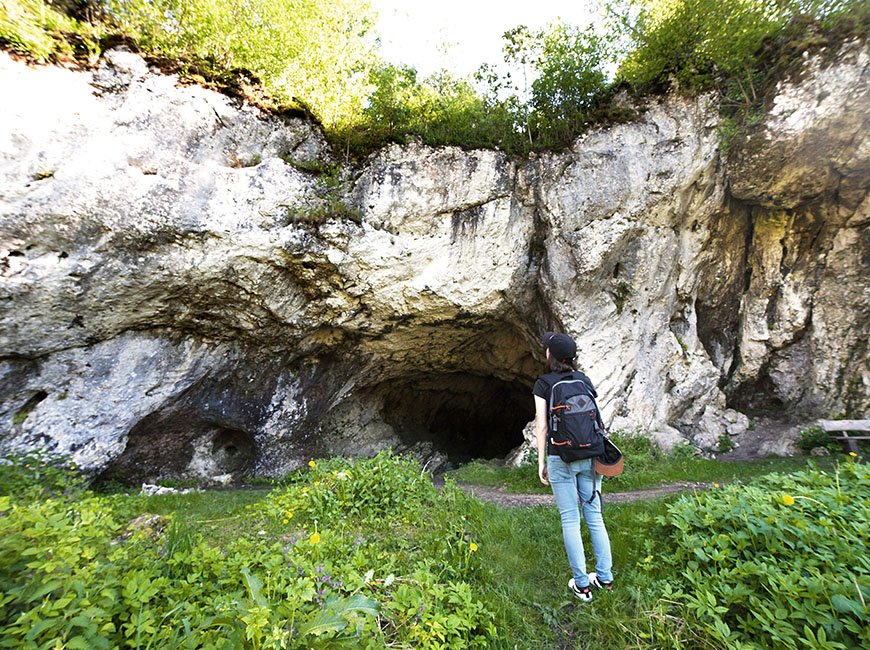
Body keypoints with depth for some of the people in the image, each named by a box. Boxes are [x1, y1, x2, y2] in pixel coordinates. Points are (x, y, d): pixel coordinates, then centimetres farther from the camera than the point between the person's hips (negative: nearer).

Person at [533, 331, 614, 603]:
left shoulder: (543, 383, -5)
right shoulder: (584, 380, 5)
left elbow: (542, 425, -7)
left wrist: (541, 461, 0)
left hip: (561, 458, -4)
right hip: (589, 455, 4)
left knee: (570, 520, 6)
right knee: (595, 516, 15)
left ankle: (581, 584, 16)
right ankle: (605, 577, 26)